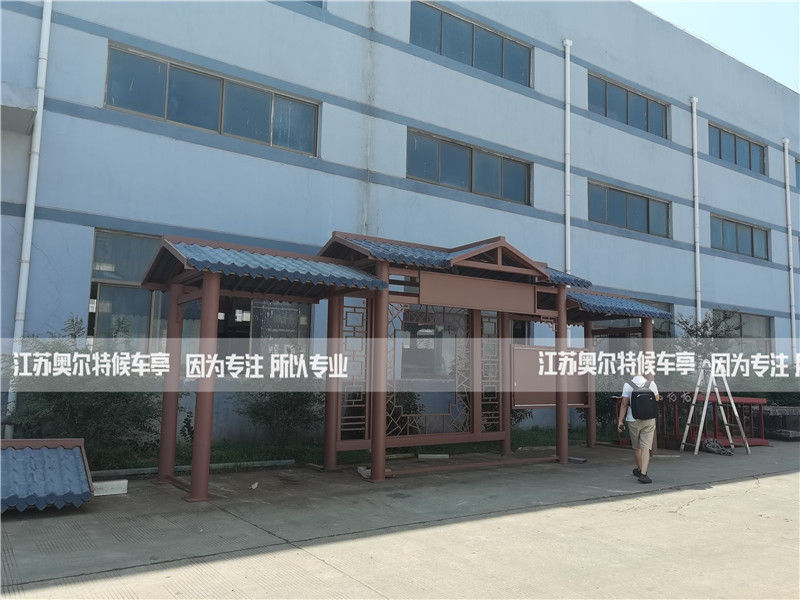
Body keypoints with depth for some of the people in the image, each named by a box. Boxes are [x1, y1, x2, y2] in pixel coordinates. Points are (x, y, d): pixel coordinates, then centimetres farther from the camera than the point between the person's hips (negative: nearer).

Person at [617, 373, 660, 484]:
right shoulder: (651, 384, -4)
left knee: (636, 447, 17)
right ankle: (643, 474, -13)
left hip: (633, 420, 0)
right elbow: (656, 398, 15)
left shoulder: (627, 385, -9)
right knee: (645, 447, -1)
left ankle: (640, 470, 35)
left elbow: (624, 404, -11)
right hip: (649, 420, 0)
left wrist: (620, 420, -7)